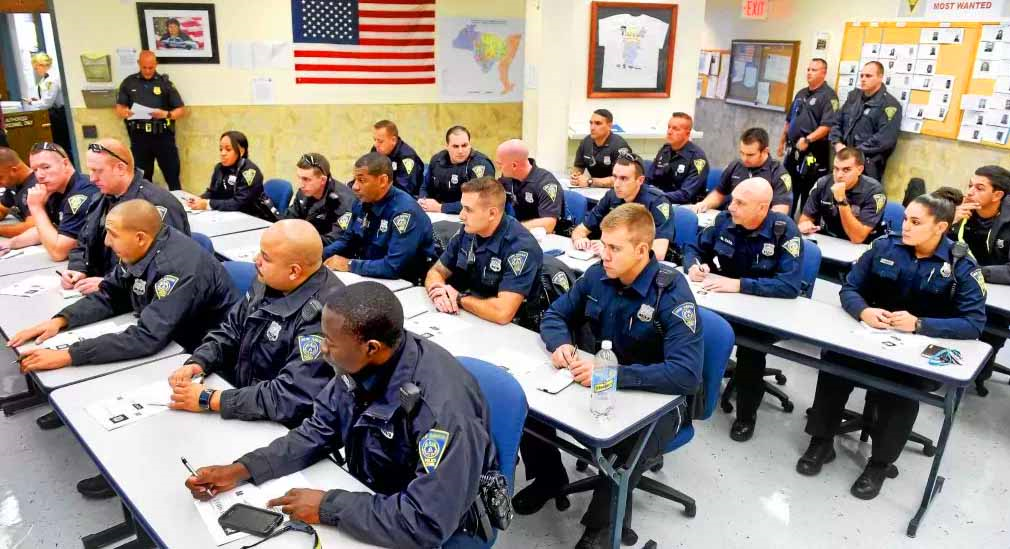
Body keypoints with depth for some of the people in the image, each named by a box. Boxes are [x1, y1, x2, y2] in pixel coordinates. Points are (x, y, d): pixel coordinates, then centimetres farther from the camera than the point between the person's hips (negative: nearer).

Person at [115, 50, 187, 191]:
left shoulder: (165, 83, 3)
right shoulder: (128, 83, 8)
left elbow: (181, 110, 1)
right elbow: (119, 109, 9)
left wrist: (166, 114, -18)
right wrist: (125, 113, -15)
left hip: (163, 136, -2)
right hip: (139, 138, 2)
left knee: (172, 177, 2)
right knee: (142, 178, 11)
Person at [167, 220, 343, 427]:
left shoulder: (324, 313, -31)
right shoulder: (269, 280, -3)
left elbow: (292, 397, -34)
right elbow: (231, 329, 10)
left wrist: (209, 399, -27)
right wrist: (196, 363, -8)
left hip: (280, 428, -7)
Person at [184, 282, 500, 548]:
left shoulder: (442, 407, -36)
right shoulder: (360, 365, -14)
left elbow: (429, 523, -34)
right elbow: (319, 433, -1)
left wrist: (328, 507, -28)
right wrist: (242, 470, -12)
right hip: (369, 494, 6)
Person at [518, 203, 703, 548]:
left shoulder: (673, 295, -24)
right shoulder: (598, 276, -6)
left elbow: (687, 375, -32)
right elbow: (555, 315, 6)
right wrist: (560, 343, -18)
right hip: (600, 381, 6)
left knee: (629, 445, -36)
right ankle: (549, 478, 17)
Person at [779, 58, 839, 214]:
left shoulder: (828, 95, -9)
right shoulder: (801, 93, 16)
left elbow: (827, 125, -20)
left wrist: (808, 139, -28)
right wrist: (782, 142, 22)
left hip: (813, 153, -8)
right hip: (793, 149, 8)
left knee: (809, 194, -3)